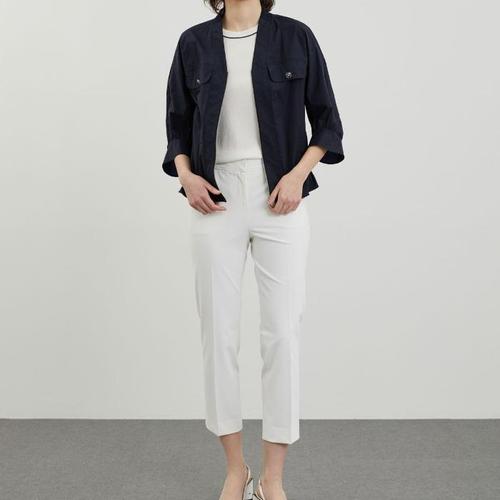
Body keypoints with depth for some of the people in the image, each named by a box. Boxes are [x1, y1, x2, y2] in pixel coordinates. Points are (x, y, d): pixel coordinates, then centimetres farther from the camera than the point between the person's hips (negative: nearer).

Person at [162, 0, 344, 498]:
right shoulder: (194, 42, 7)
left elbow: (327, 121, 4)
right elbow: (178, 123, 12)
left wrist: (298, 174, -11)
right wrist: (185, 175, -6)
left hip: (279, 200, -1)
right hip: (216, 200, 2)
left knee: (282, 331, -2)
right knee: (218, 331, 3)